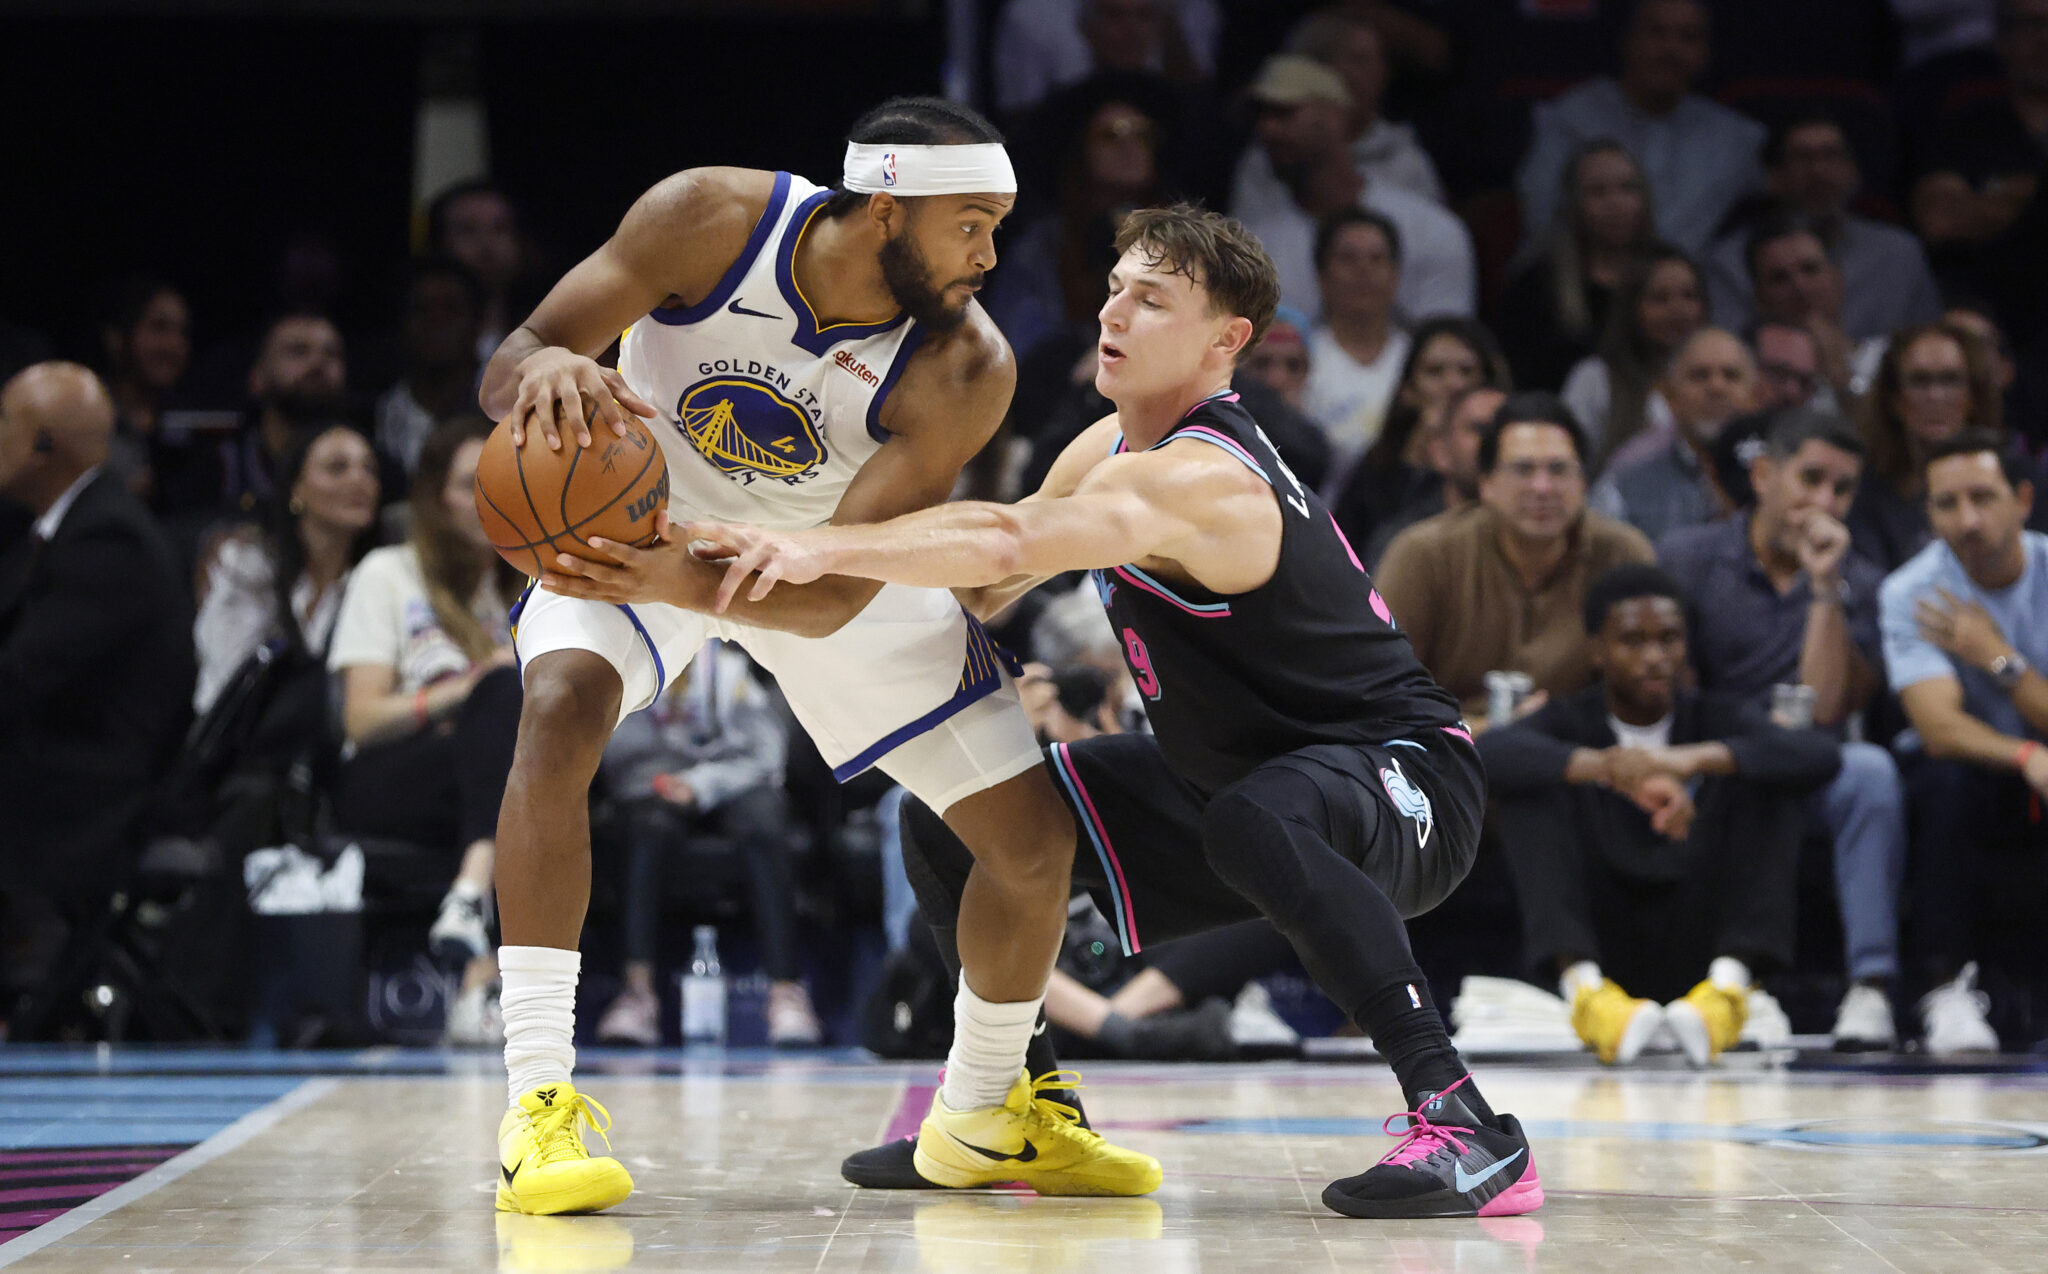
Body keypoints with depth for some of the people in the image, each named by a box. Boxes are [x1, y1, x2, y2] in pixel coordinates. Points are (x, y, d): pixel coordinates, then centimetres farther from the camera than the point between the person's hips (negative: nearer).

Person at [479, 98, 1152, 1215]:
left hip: (837, 551, 2)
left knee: (1034, 838, -3)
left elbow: (834, 597, -33)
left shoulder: (964, 371, -29)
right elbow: (508, 364, -26)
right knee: (560, 711, -34)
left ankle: (986, 1110, 24)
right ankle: (539, 1101, -28)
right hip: (642, 516, -2)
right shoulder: (712, 220, -30)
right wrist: (544, 371, -51)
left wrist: (688, 585, -53)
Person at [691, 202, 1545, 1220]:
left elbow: (1005, 543, -44)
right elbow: (983, 592, 10)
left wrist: (823, 548, -46)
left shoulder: (1199, 481, -28)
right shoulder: (1112, 448, 3)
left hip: (1402, 774, -9)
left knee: (1257, 820, -44)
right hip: (1234, 780, 10)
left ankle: (1464, 1126, -41)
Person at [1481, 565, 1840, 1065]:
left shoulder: (1718, 719, 8)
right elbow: (1490, 751, -19)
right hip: (1601, 944, 0)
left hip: (1696, 944, 0)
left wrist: (1696, 760, -30)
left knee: (1762, 777, -13)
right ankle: (1581, 981, -37)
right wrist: (1611, 769, -36)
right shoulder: (1570, 723, 7)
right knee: (1532, 783, -16)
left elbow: (1821, 755, -14)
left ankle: (1733, 977, -33)